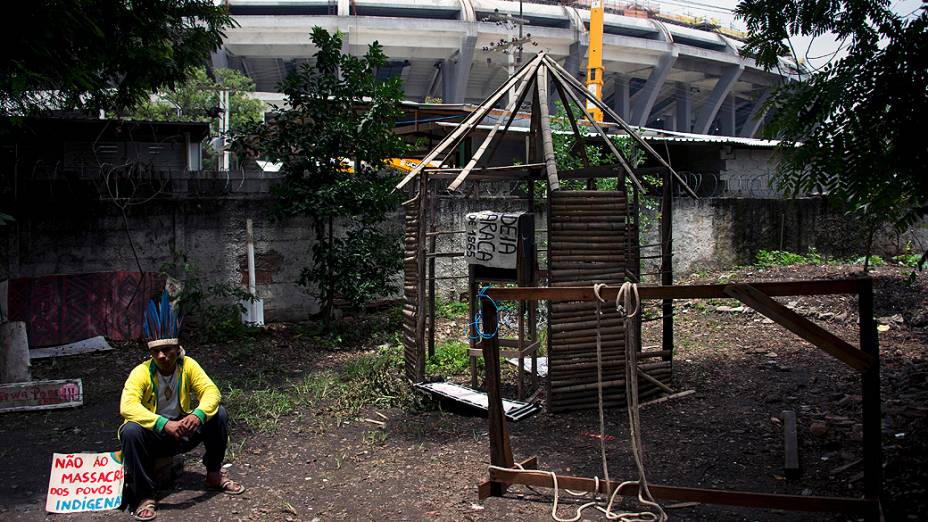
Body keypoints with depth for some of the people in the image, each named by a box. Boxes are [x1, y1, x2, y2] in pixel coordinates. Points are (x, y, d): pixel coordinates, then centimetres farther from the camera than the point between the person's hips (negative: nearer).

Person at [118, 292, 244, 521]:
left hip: (182, 430, 3)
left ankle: (214, 476, 1)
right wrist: (165, 424, -46)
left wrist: (198, 414, -41)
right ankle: (145, 496, -19)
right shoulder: (141, 373, -20)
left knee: (219, 414, -17)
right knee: (130, 431, -35)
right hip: (152, 435, -3)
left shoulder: (188, 365, -10)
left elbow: (212, 392, -19)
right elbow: (127, 407, -35)